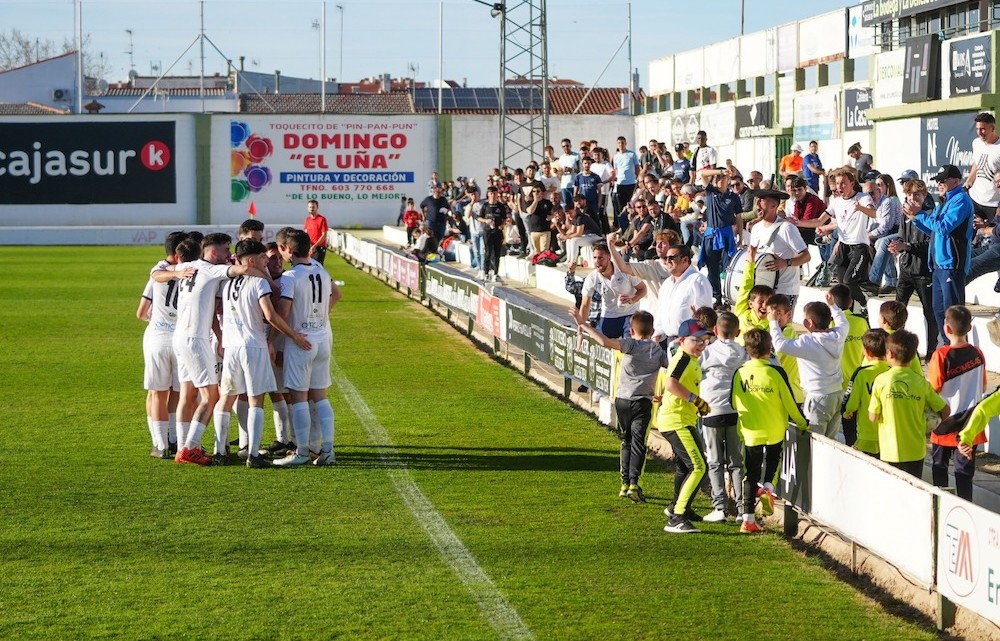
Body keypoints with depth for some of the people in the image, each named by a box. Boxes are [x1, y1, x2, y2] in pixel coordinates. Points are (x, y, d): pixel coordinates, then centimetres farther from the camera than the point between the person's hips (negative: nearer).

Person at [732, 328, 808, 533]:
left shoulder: (740, 373, -5)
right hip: (775, 430, -1)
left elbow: (735, 403, 6)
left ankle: (748, 518, 2)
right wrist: (802, 424, 9)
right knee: (772, 458, 28)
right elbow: (789, 402, -6)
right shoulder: (776, 372, -12)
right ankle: (767, 486, 1)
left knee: (751, 473, 8)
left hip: (750, 431, 1)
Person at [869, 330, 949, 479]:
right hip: (915, 452, 2)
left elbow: (873, 417, -8)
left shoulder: (881, 380, -10)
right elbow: (945, 411, 1)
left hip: (890, 452, -2)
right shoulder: (921, 383, -4)